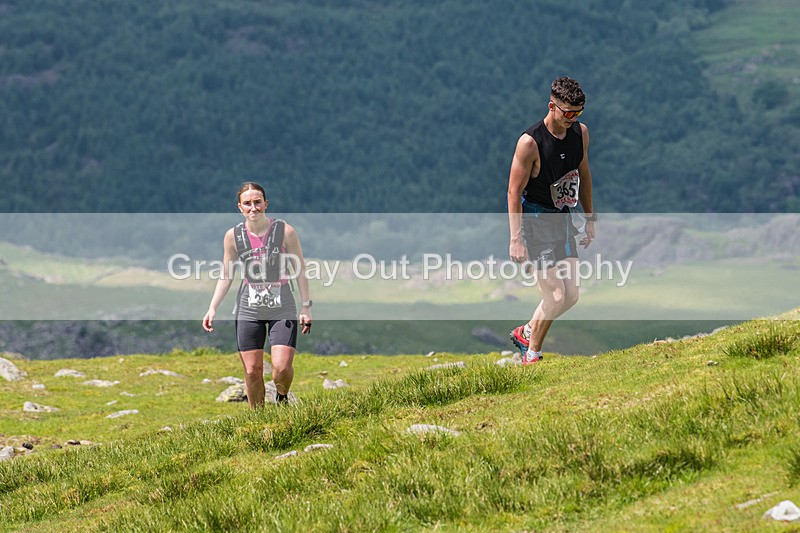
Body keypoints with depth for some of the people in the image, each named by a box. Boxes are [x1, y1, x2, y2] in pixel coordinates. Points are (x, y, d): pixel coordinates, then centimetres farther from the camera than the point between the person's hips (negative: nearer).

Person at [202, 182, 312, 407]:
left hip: (282, 307, -2)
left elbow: (300, 270, 1)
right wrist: (212, 309, 1)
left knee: (282, 367, -14)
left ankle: (282, 397, 19)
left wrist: (306, 306, -1)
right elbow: (226, 276, 9)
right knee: (252, 371, 0)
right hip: (248, 310, 2)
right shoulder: (233, 236, -1)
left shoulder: (284, 231, -7)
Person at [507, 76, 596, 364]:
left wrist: (590, 219, 18)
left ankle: (526, 333, 28)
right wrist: (515, 239, -20)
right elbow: (514, 191, -18)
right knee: (556, 296, -11)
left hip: (563, 220, 7)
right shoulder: (530, 142, -21)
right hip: (536, 221, -7)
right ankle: (532, 353, 13)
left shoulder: (580, 133, 0)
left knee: (571, 295, 5)